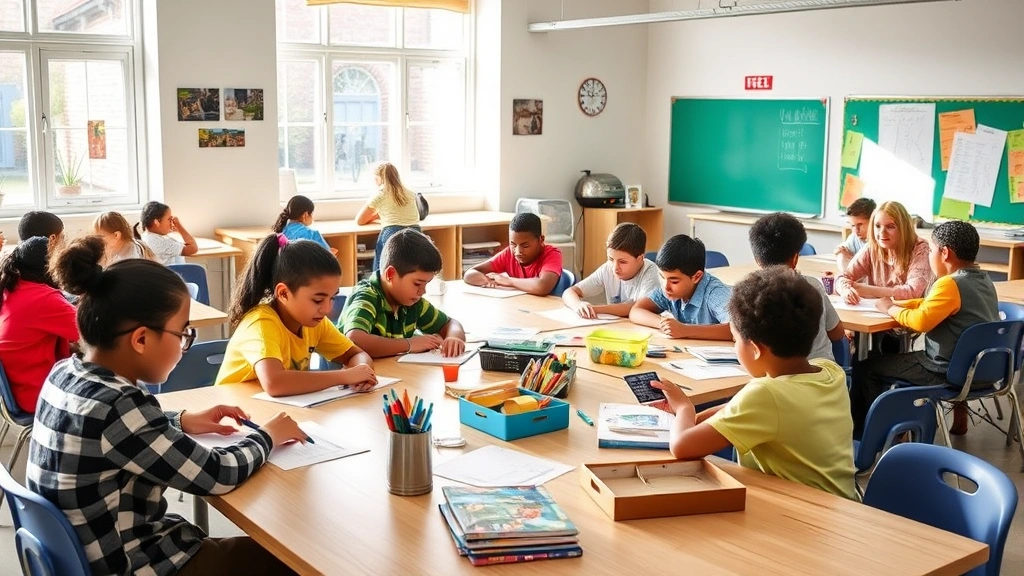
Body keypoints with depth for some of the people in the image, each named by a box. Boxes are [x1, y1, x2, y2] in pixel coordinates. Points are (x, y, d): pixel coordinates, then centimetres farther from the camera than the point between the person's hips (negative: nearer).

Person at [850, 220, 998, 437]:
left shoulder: (950, 284, -22)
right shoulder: (983, 279, 7)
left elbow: (921, 321, -31)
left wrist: (890, 308, -14)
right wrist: (899, 303, 8)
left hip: (949, 372, -9)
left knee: (864, 369, 1)